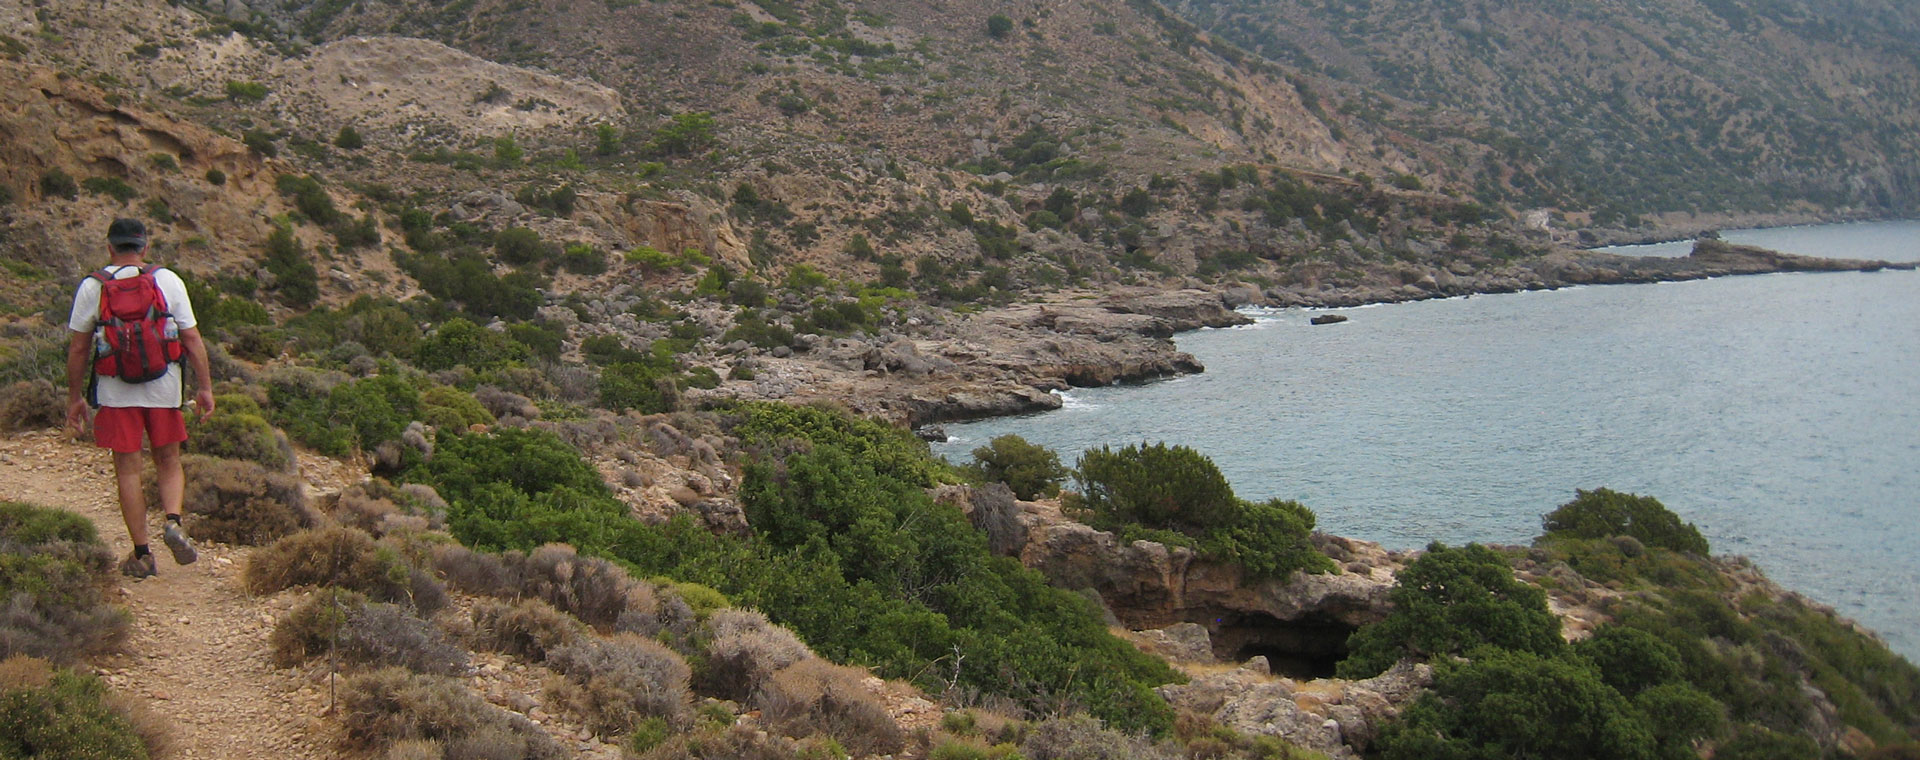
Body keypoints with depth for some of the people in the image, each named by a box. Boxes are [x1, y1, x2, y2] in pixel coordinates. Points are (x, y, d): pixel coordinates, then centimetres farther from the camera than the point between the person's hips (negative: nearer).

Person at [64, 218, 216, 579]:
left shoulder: (92, 287, 0)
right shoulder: (168, 281, 0)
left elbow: (78, 348, 2)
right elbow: (192, 339, -2)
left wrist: (75, 397, 10)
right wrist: (205, 387, 3)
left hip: (115, 391, 0)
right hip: (164, 389, 1)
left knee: (127, 470, 6)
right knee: (169, 462, 14)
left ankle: (141, 555, 7)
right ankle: (173, 521, -12)